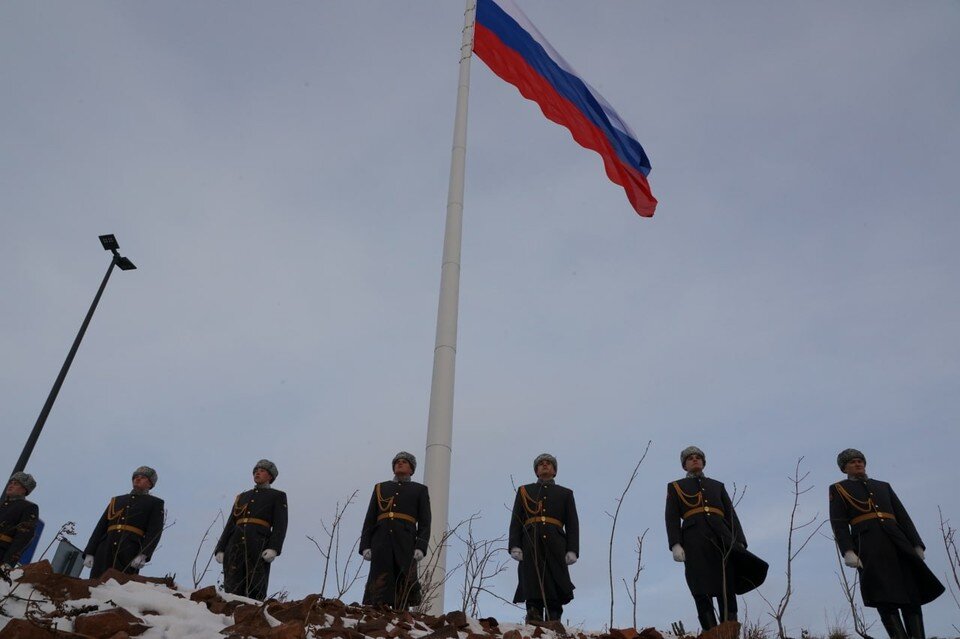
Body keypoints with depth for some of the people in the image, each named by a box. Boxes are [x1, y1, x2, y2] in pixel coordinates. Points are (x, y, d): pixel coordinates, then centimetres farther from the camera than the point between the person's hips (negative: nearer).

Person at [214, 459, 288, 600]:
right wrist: (220, 549, 6)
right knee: (232, 591, -5)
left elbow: (280, 525, 0)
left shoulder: (277, 496, 13)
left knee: (256, 593, -10)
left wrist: (274, 548, -15)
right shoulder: (242, 497, 26)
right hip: (235, 545, 4)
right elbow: (230, 525, 20)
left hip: (258, 546, -4)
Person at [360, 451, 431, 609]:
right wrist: (365, 546, 0)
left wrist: (421, 547, -9)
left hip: (405, 542, -1)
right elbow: (369, 519, 14)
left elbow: (425, 523, 7)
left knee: (404, 586, -10)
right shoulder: (380, 488, 22)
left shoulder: (420, 490, 17)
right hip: (381, 542, 1)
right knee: (379, 586, -10)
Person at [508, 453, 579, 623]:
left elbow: (573, 524, 13)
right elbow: (515, 521, 12)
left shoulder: (565, 493, 24)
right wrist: (514, 546, -4)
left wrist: (572, 550, -2)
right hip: (531, 545, 0)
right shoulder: (524, 491, 24)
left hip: (555, 546, 0)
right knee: (532, 587, -14)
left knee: (555, 589, -8)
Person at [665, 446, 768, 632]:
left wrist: (739, 542, 0)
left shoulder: (718, 486, 26)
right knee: (703, 594, -11)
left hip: (721, 538, 2)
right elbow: (672, 518, 6)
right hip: (695, 541, -2)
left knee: (727, 593, -8)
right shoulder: (675, 487, 19)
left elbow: (731, 515, 16)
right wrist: (675, 545, -9)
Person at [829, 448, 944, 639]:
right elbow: (839, 524, 2)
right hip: (867, 544, -4)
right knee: (884, 596, -14)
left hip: (895, 540, 4)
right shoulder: (838, 489, 13)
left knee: (911, 593, -5)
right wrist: (848, 552, -13)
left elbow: (903, 517, 18)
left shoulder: (884, 486, 26)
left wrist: (917, 545, 4)